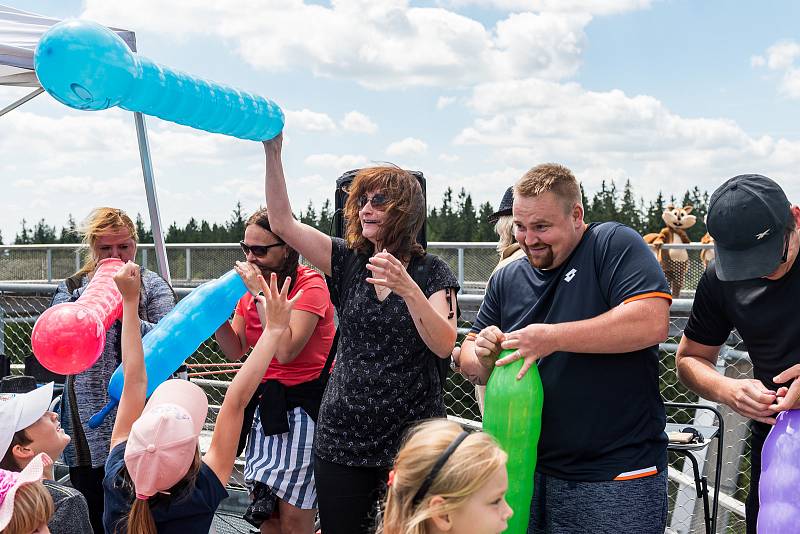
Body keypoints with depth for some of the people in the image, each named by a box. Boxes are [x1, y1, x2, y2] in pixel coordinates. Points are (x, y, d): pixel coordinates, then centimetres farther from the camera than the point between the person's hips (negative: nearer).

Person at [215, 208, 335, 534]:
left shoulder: (310, 284, -15)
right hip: (266, 402, 7)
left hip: (303, 404, -7)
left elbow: (285, 351, -27)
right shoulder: (252, 286, 6)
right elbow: (236, 351, 7)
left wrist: (261, 292, -25)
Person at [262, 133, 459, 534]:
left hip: (412, 435, -2)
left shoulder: (432, 272, -3)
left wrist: (407, 289, -29)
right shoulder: (348, 260, 5)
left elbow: (443, 346, -15)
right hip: (344, 435, 2)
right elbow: (282, 222, -2)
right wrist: (272, 151, -10)